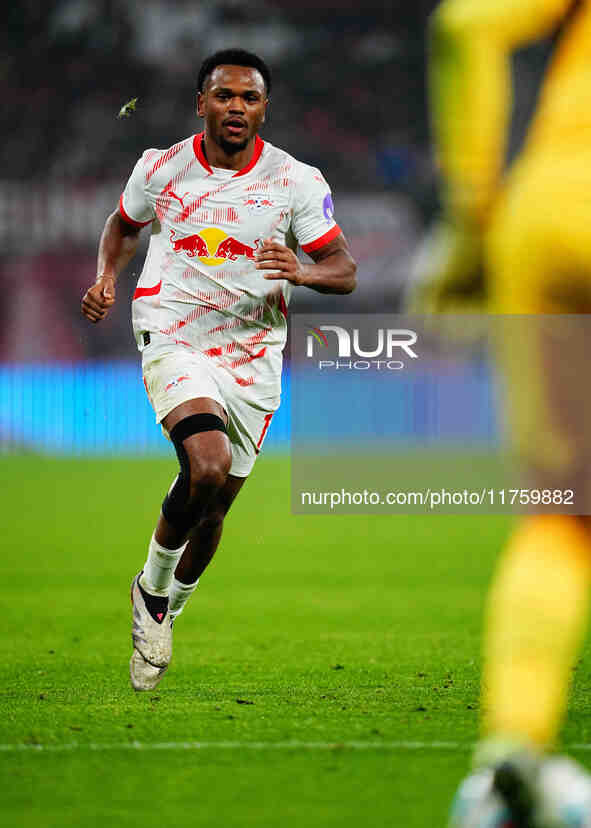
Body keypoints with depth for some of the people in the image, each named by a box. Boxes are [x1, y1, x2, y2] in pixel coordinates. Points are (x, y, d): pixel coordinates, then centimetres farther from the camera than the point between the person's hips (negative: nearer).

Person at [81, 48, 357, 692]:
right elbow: (123, 225, 19)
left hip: (253, 355, 2)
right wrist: (106, 277, 0)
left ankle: (163, 614, 38)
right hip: (174, 341, -2)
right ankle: (152, 588, -3)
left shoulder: (297, 181, -3)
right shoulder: (161, 168, -1)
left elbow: (344, 270, -2)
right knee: (209, 468, -28)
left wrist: (301, 272, -24)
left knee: (211, 511, 10)